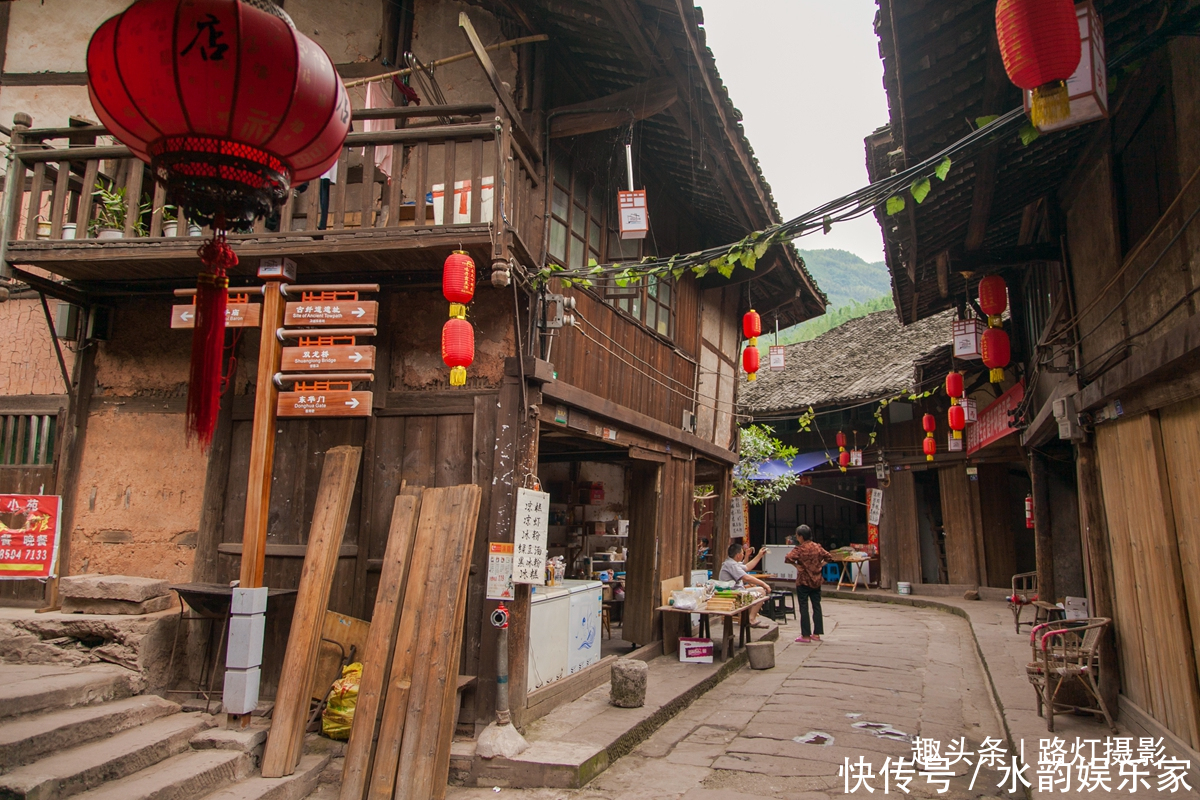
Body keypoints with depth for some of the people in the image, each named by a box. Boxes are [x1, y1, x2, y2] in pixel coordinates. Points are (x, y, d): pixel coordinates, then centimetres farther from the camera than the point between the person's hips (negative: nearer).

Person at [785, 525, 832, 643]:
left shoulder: (799, 549, -14)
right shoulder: (817, 547, 2)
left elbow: (788, 558, -28)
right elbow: (829, 557, 5)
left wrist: (796, 566, -14)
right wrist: (820, 565, 5)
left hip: (803, 581, -5)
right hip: (816, 580, 5)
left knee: (804, 608, 1)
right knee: (816, 606, 12)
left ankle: (806, 635, 3)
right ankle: (816, 634, 16)